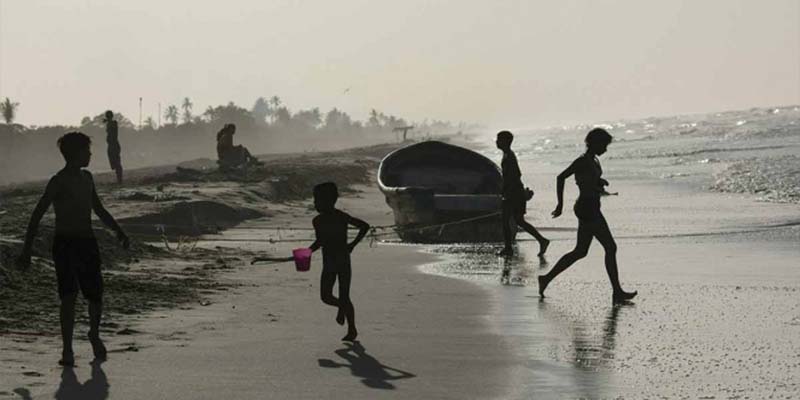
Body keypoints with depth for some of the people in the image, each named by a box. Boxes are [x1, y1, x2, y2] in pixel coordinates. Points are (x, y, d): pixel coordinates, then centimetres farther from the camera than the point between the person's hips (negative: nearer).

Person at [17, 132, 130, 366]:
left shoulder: (86, 178, 13)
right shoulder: (59, 182, -8)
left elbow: (99, 210, 25)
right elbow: (37, 215, -10)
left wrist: (118, 231, 16)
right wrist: (26, 250, -15)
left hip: (87, 243, 6)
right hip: (65, 243, -6)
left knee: (95, 296, 4)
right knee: (69, 296, -10)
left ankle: (94, 334, 30)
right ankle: (67, 350, -3)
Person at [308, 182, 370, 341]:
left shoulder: (341, 217, -12)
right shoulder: (318, 221, 4)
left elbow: (365, 226, -5)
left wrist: (352, 244, -10)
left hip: (343, 263, -5)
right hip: (328, 264, 5)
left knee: (344, 297, -4)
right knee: (325, 296, -1)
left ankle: (352, 330, 9)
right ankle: (341, 307, 32)